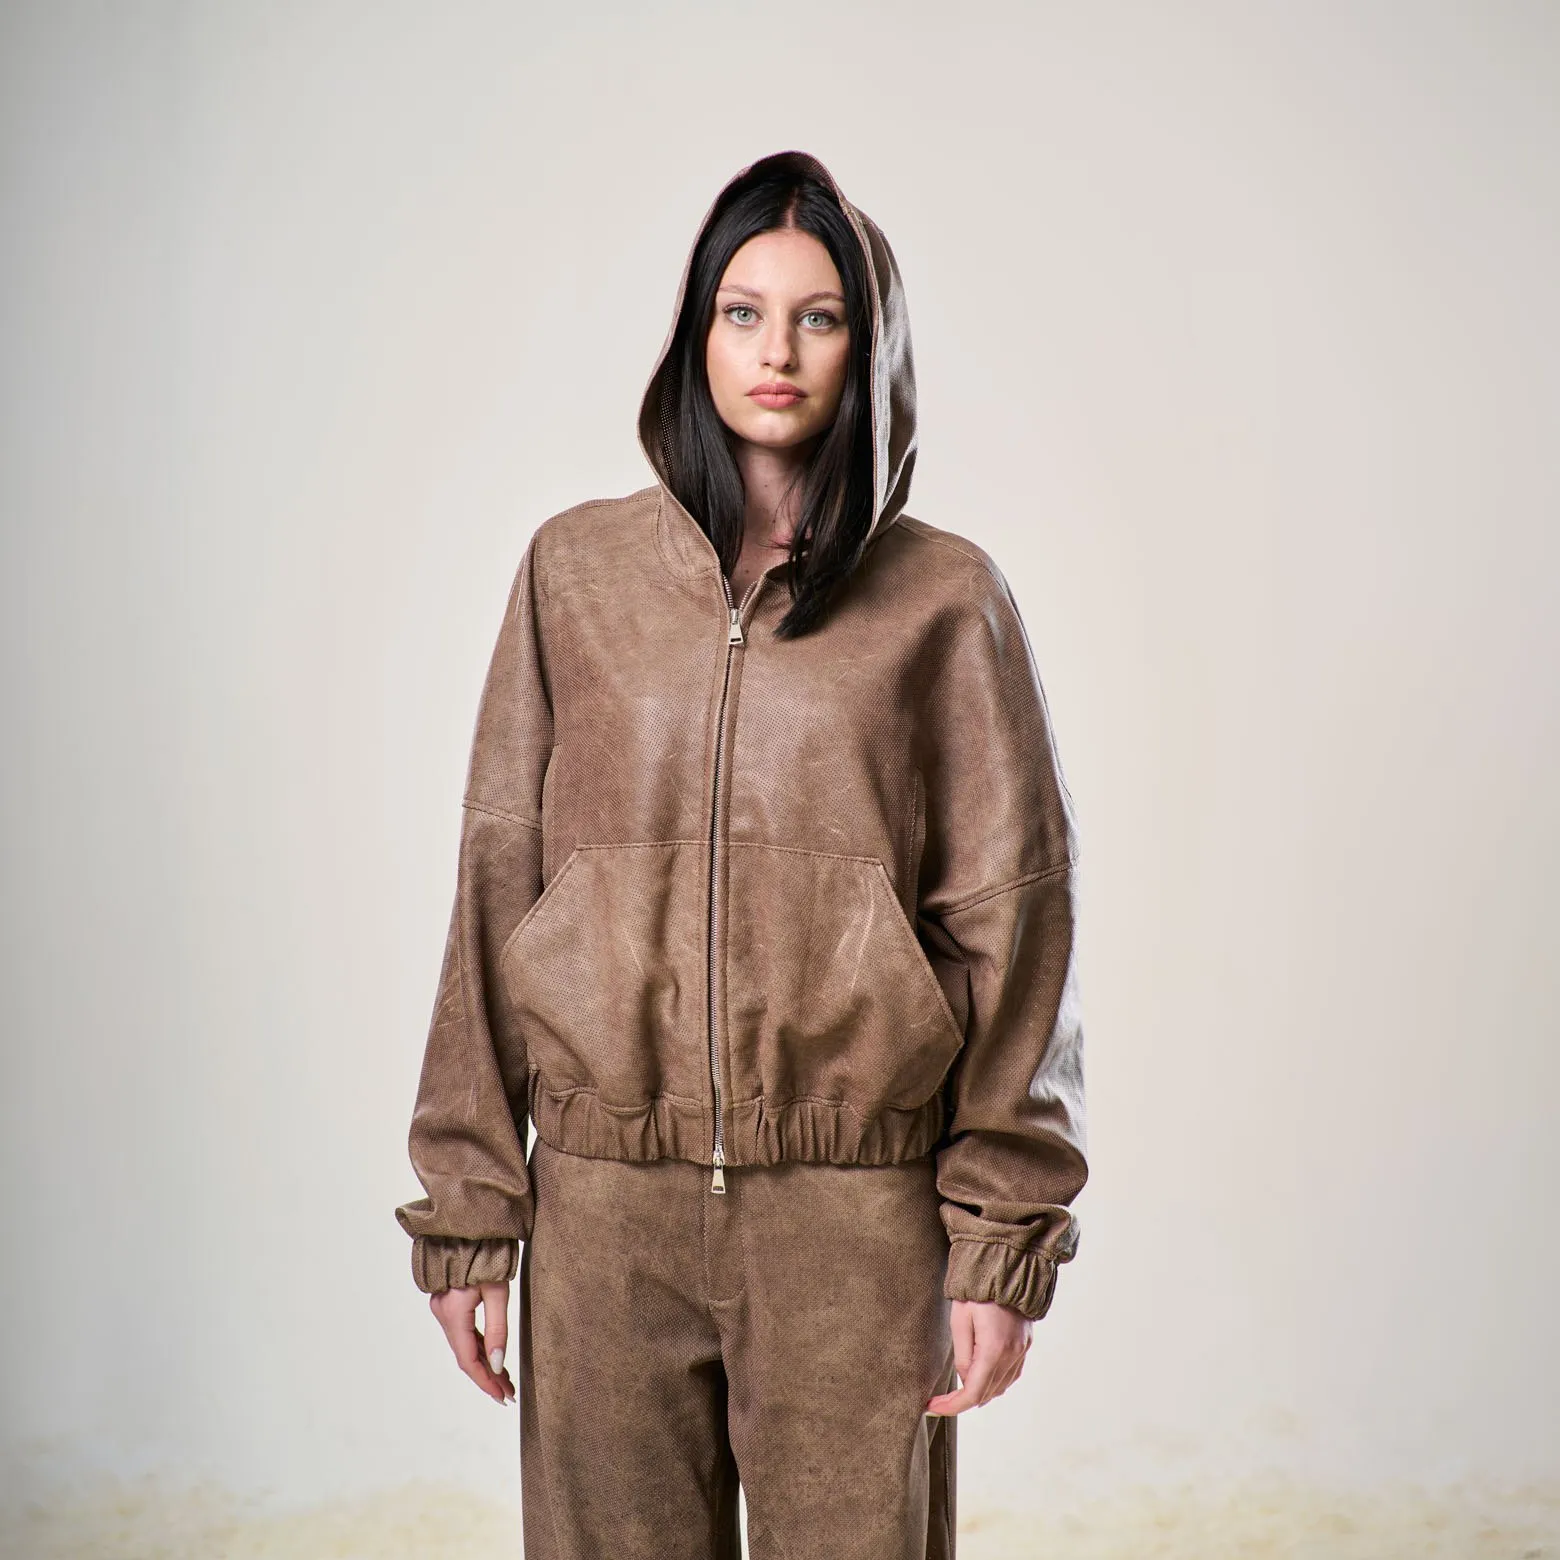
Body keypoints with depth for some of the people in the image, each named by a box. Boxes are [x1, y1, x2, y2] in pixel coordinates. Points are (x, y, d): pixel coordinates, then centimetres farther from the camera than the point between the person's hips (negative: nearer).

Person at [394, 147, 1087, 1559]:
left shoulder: (944, 597, 2)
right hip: (604, 1200, 1)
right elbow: (496, 889, 6)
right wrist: (467, 1207, 3)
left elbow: (1012, 916, 2)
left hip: (857, 1215, -1)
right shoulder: (577, 570, 6)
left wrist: (1005, 1236, -3)